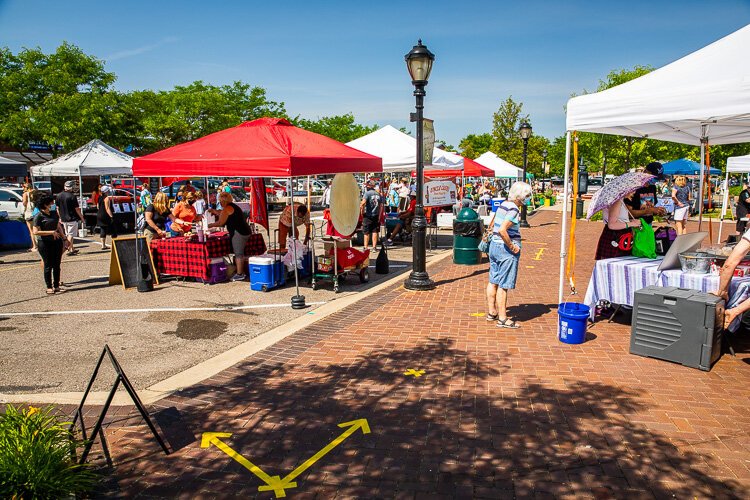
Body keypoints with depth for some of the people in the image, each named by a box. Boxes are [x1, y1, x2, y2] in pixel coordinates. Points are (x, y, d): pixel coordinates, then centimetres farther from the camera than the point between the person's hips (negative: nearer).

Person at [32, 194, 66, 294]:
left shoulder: (54, 214, 11)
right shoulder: (39, 216, -9)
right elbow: (36, 232, -16)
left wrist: (64, 239, 17)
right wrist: (51, 232, -17)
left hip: (56, 242, 6)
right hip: (45, 244, -6)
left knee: (57, 265, 8)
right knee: (48, 265, 1)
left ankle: (56, 286, 17)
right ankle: (49, 287, 9)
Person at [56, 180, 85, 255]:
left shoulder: (59, 196, 6)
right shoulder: (72, 196, -14)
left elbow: (57, 208, 13)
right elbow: (77, 209, -12)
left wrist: (60, 217, 22)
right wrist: (81, 217, -2)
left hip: (63, 219, 7)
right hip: (72, 218, -6)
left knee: (67, 234, 16)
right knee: (71, 234, -3)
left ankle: (72, 249, 24)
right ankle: (70, 250, -4)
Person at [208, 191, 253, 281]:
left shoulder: (227, 208, -8)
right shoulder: (233, 206, 20)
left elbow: (220, 223, -7)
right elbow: (223, 215, 34)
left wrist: (209, 225, 6)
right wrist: (214, 211, 39)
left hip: (238, 233, -10)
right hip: (245, 232, 10)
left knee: (238, 254, -6)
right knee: (240, 254, 14)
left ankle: (239, 274, -4)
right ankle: (241, 273, 19)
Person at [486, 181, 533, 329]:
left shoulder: (502, 205, 10)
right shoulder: (514, 210, -18)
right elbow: (502, 230, -29)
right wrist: (512, 246, -19)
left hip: (494, 245, 9)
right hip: (506, 250, -9)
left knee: (493, 281, 16)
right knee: (503, 285, -2)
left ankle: (491, 312, 27)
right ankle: (502, 318, 5)